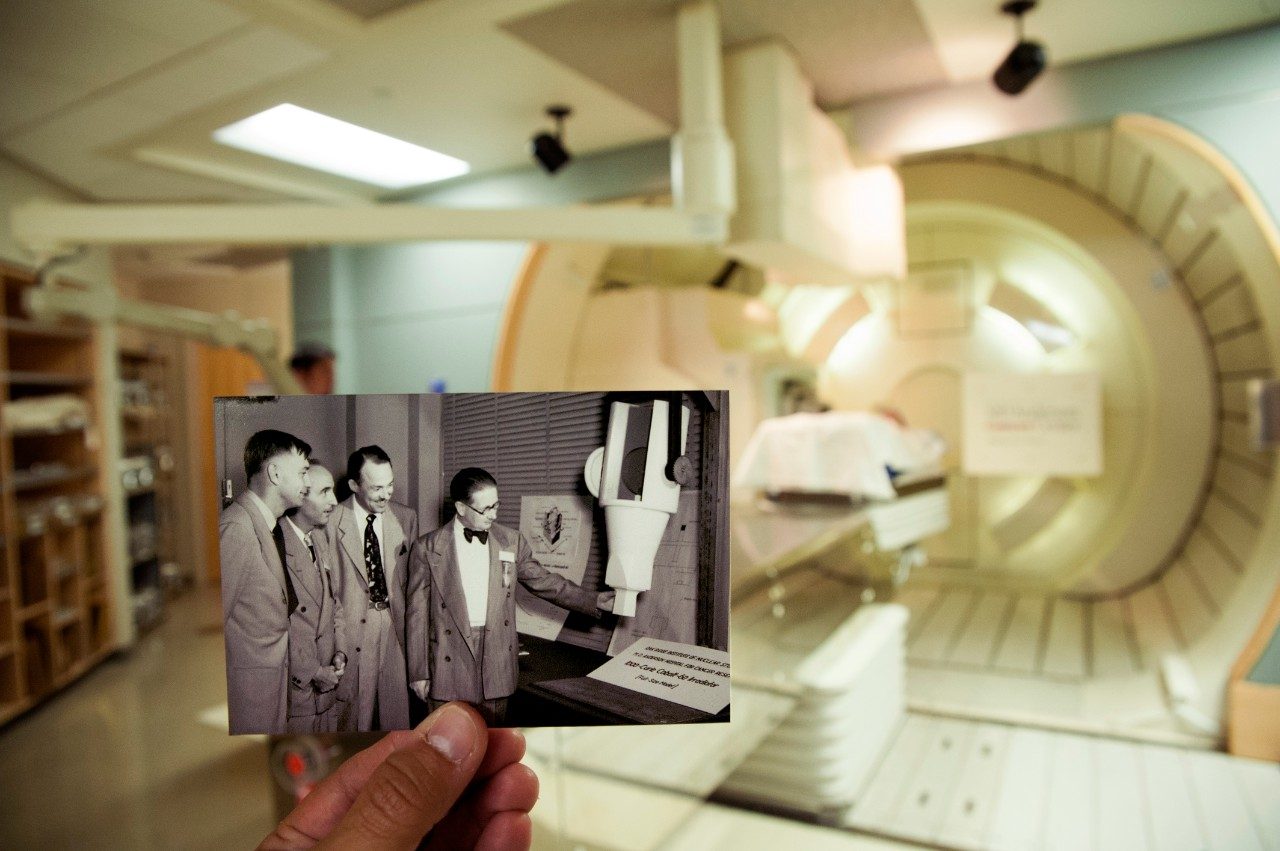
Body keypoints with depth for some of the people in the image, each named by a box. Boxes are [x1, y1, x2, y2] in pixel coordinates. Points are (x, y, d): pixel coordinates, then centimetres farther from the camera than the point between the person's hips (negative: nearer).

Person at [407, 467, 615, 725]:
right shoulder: (428, 548, -4)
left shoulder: (511, 541, 2)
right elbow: (418, 613, -1)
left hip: (497, 659, 2)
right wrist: (418, 672, -1)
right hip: (449, 663, -2)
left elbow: (545, 582, 8)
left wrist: (595, 601, -1)